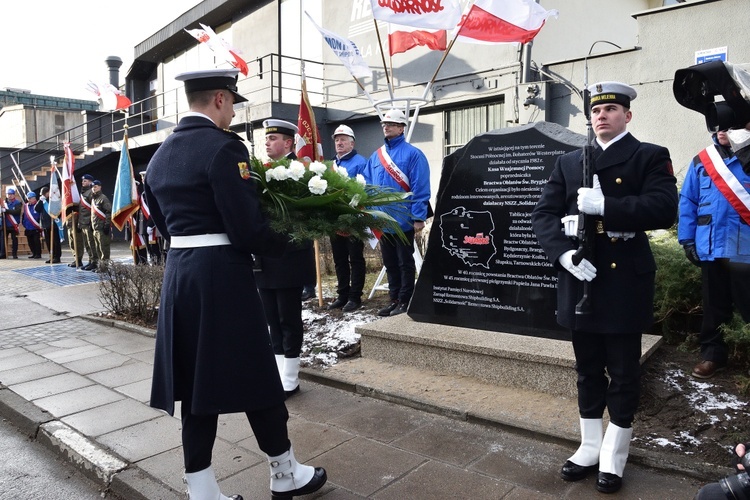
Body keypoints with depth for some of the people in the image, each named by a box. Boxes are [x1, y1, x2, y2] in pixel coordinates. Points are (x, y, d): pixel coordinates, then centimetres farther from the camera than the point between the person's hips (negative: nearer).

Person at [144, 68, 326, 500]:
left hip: (178, 274, 8)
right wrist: (284, 241, -1)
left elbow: (165, 223, 18)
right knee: (254, 375, 6)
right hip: (223, 277, -8)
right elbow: (246, 228, -18)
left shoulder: (159, 156, 13)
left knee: (196, 381, 13)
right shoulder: (224, 147, -13)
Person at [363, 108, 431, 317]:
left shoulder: (412, 154, -9)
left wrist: (418, 217, -18)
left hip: (403, 220, -7)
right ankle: (394, 299, 27)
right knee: (390, 263, 15)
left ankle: (405, 302, 15)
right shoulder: (376, 156, 11)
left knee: (405, 263, 5)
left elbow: (420, 188, -14)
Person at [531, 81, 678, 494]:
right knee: (588, 371, 15)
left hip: (624, 283, -3)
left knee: (623, 374, 8)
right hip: (579, 280, 4)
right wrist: (563, 252, -14)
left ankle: (613, 456, 25)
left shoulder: (651, 157, 1)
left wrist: (603, 205, -24)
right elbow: (543, 214, 3)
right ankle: (589, 447, 30)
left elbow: (664, 209, -15)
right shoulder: (568, 162, 12)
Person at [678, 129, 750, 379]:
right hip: (711, 249, 2)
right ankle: (712, 354, 27)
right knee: (714, 307, 14)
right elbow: (687, 202, 5)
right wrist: (687, 239, 0)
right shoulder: (700, 162, 7)